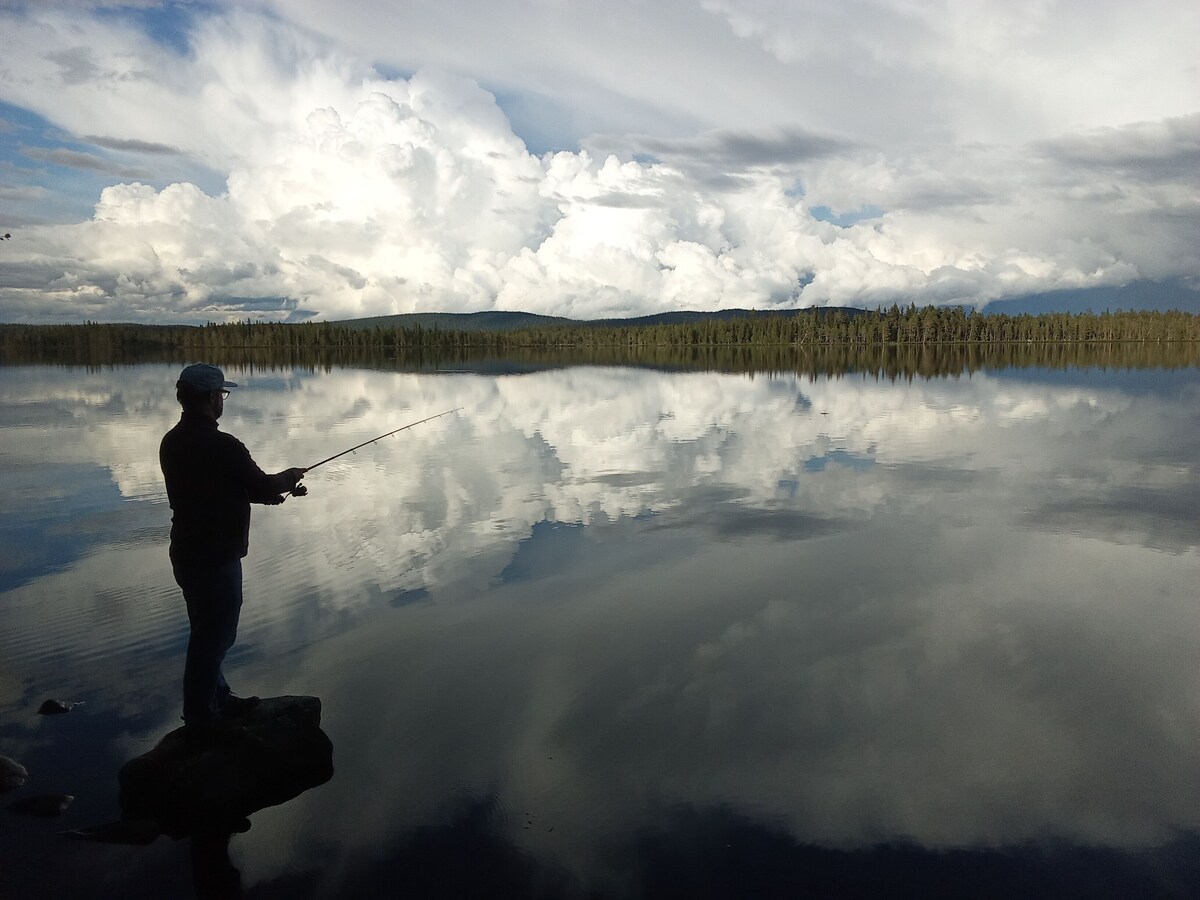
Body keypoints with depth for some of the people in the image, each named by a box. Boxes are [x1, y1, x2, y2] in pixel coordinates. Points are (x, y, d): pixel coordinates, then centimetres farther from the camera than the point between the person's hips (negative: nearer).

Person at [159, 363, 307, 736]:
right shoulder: (222, 446, -24)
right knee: (213, 636, 5)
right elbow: (261, 487, -14)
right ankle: (201, 719, 17)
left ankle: (218, 699, 38)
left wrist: (276, 485, 10)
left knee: (208, 632, 22)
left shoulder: (172, 442, 5)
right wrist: (288, 479, 7)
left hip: (187, 553, 9)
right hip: (216, 558, -9)